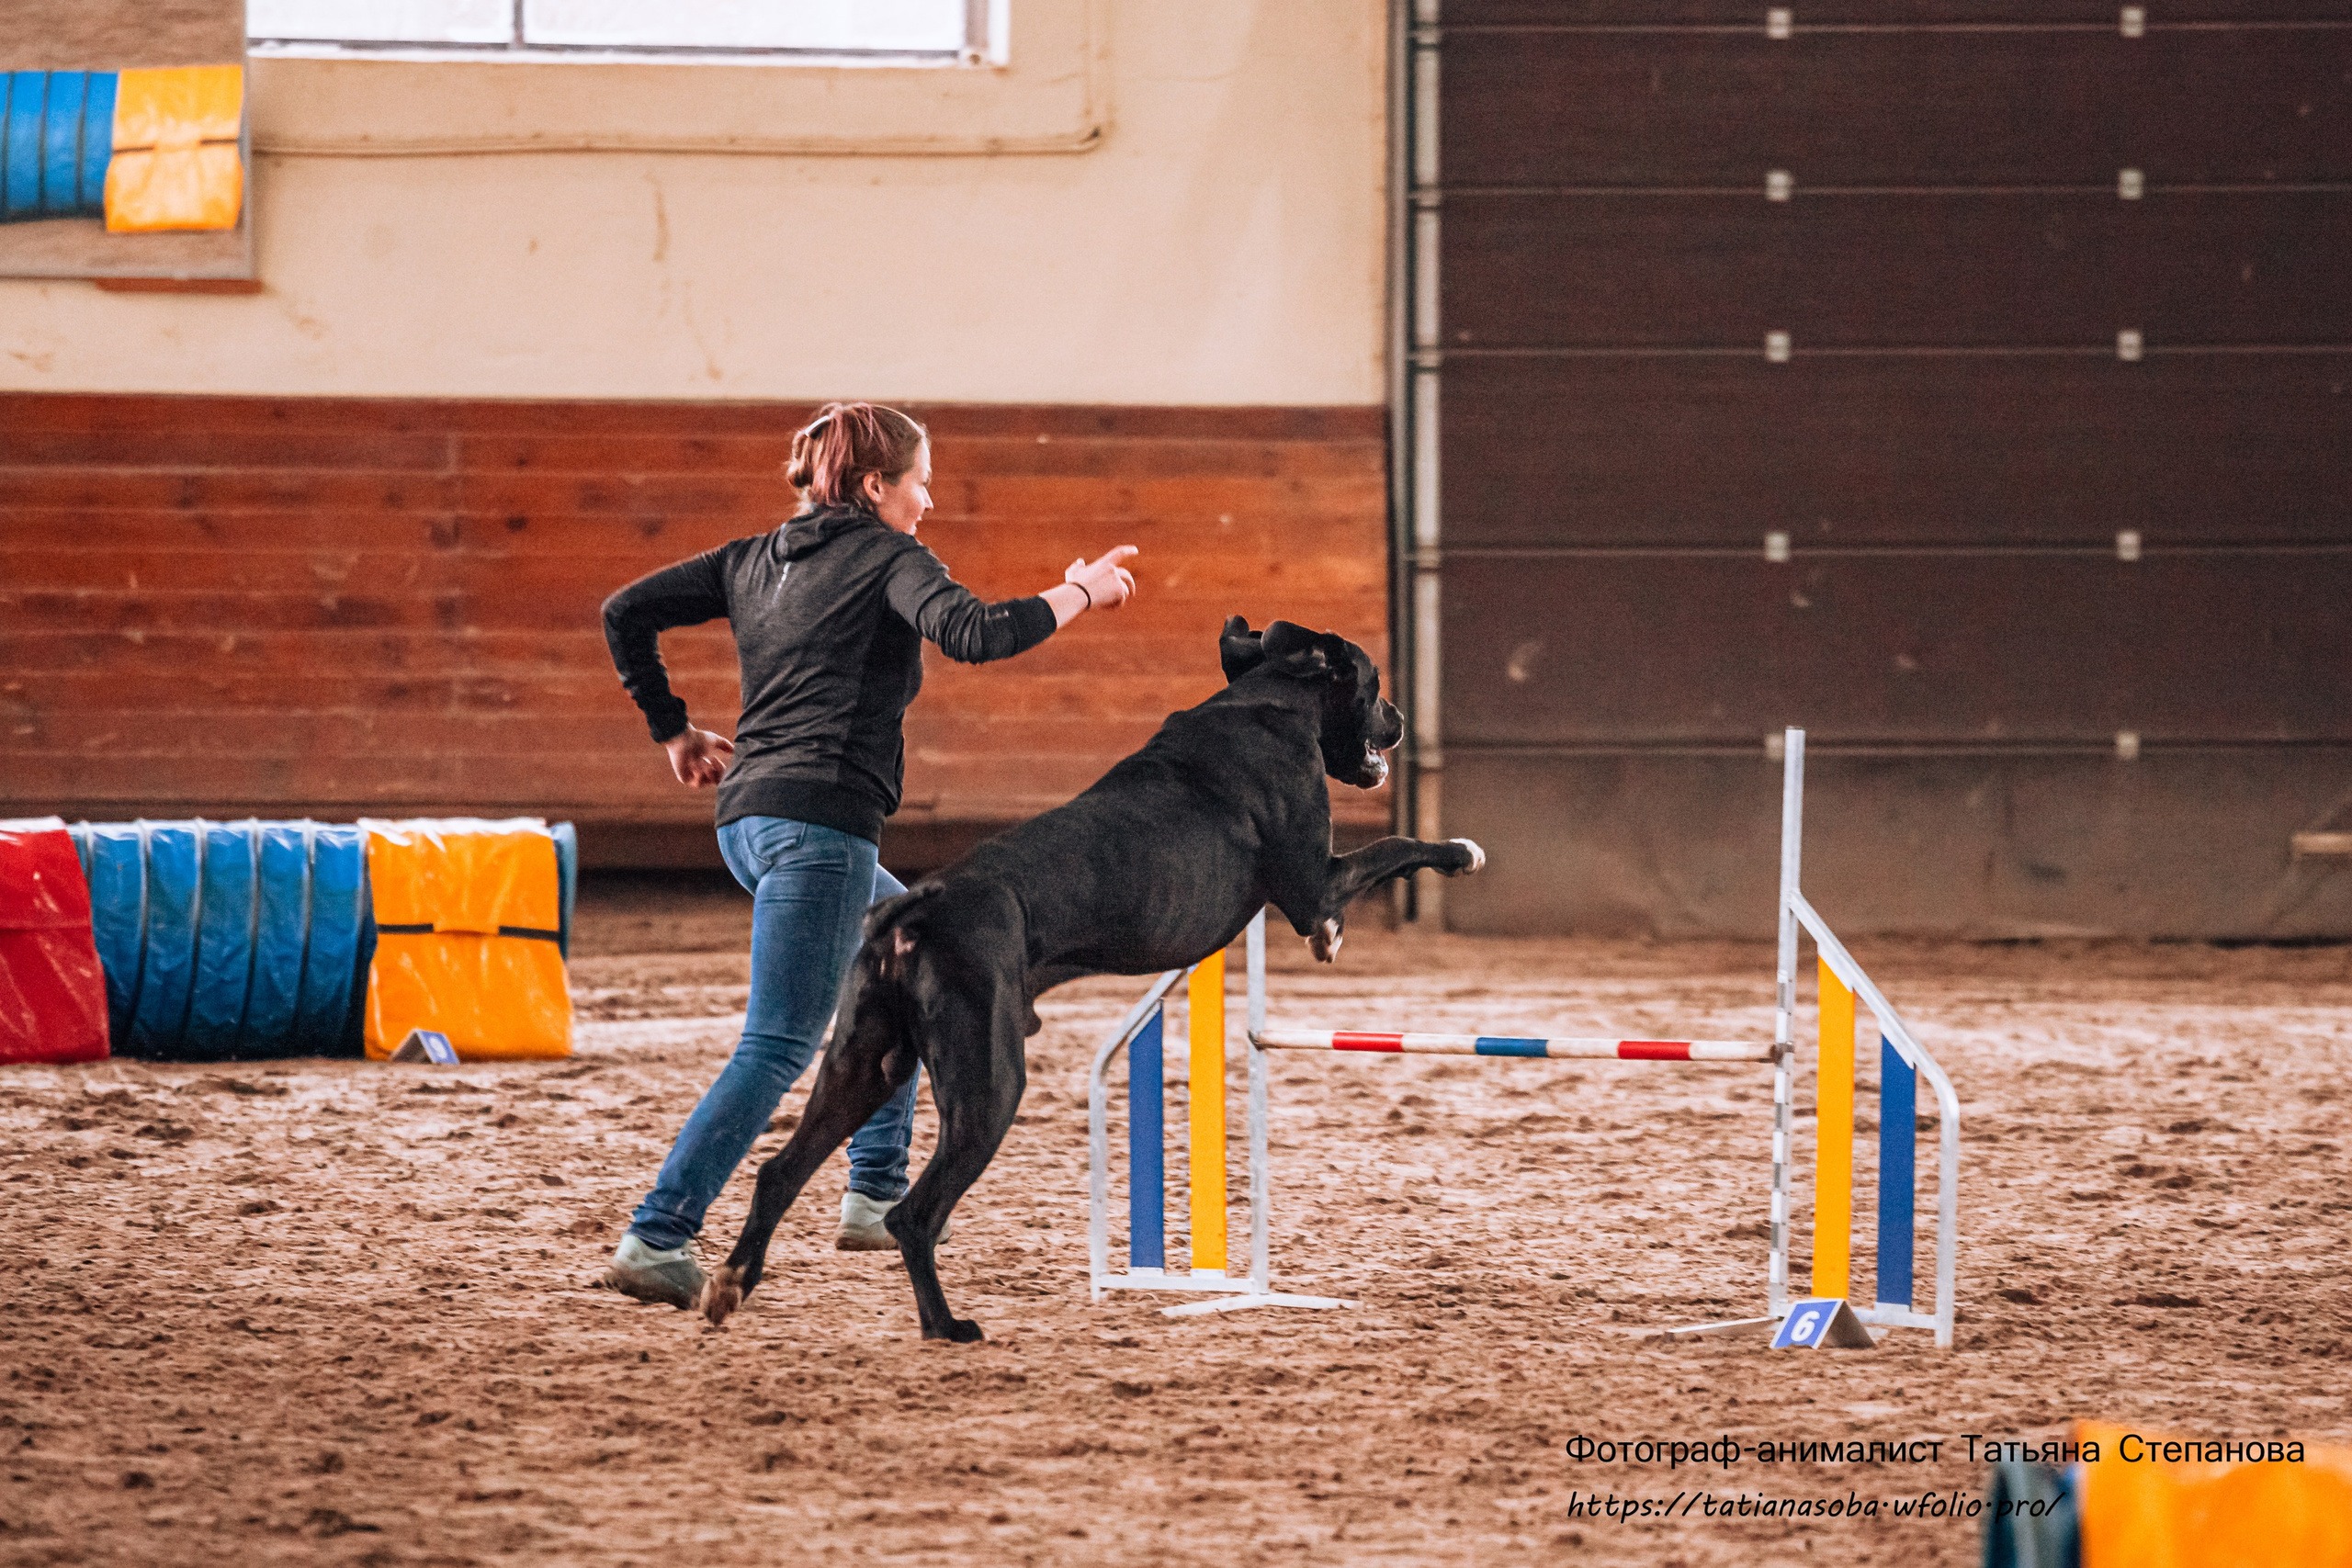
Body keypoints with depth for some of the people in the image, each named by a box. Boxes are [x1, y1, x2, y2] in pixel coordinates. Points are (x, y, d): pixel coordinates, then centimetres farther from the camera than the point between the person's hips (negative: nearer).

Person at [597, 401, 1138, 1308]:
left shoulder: (754, 561, 18)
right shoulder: (889, 560, -2)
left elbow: (626, 612, 15)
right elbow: (973, 634, -19)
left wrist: (673, 731, 20)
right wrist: (1079, 595, -7)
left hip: (747, 816, 9)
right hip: (821, 821, -9)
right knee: (778, 1046, -10)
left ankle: (876, 1198, 24)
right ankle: (656, 1240, -20)